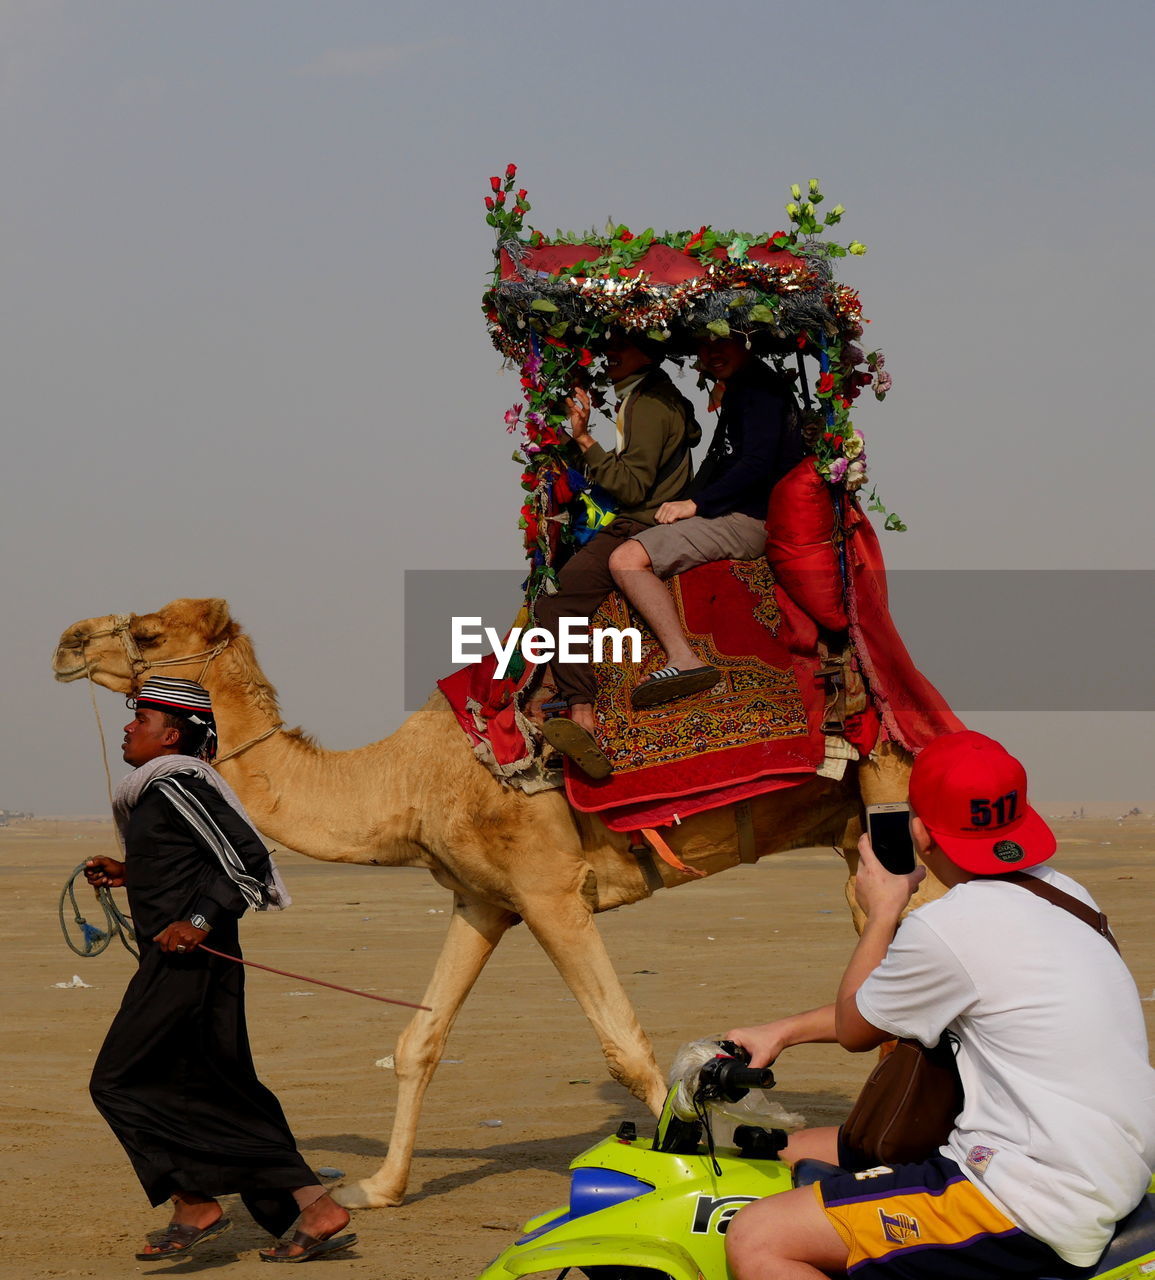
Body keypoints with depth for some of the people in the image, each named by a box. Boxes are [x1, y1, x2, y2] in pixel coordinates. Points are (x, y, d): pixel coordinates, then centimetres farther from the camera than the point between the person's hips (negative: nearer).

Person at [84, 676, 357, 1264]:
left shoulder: (176, 785, -13)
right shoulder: (160, 788, 16)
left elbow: (246, 858, -19)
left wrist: (201, 919, -24)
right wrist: (129, 873, 20)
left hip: (187, 959, -10)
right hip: (180, 965, 10)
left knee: (119, 1083, -2)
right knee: (223, 1092, 10)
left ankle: (195, 1206, 1)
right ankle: (316, 1208, 7)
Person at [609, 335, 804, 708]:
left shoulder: (758, 386, -9)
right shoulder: (736, 392, 24)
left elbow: (757, 463, -20)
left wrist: (695, 503, -16)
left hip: (747, 520, -11)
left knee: (626, 560, -25)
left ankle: (683, 660, -38)